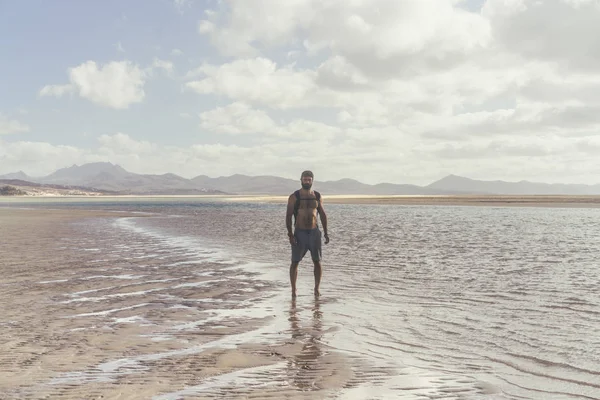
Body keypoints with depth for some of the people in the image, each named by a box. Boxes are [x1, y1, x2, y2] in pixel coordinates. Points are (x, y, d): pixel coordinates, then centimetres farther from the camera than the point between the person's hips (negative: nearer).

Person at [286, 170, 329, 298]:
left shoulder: (317, 196, 7)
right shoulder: (294, 197, -3)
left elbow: (323, 214, 13)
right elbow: (288, 216, -5)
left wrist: (325, 232, 8)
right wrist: (290, 234, -14)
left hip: (314, 232, 3)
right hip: (299, 233, -3)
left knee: (317, 261, 3)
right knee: (295, 262, -2)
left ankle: (317, 288, 15)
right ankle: (293, 289, 7)